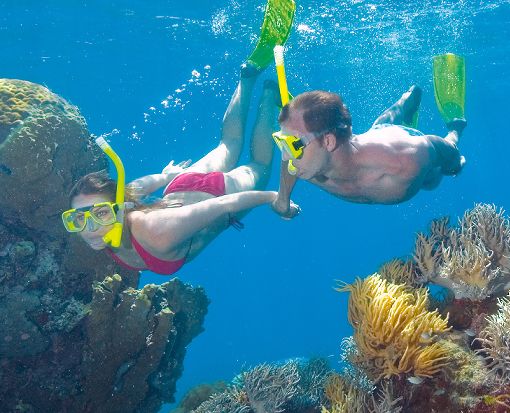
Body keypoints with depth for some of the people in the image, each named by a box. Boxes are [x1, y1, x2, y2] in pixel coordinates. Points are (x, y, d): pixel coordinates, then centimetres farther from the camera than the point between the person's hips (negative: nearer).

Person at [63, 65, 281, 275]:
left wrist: (273, 197, -24)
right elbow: (136, 186, -10)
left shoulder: (160, 236, -49)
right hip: (179, 189, 4)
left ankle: (268, 92, 44)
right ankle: (247, 79, 48)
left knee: (258, 168, 31)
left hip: (221, 192, -4)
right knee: (229, 146, 35)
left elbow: (225, 204, -38)